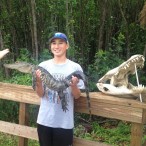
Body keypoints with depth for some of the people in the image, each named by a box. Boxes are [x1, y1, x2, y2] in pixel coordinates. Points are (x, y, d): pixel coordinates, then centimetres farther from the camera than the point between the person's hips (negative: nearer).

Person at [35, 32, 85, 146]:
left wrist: (74, 85, -22)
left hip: (64, 122, -2)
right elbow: (40, 94, -1)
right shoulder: (43, 66, -1)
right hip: (44, 120, 2)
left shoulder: (75, 67, -6)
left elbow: (77, 96, -3)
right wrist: (38, 81, -19)